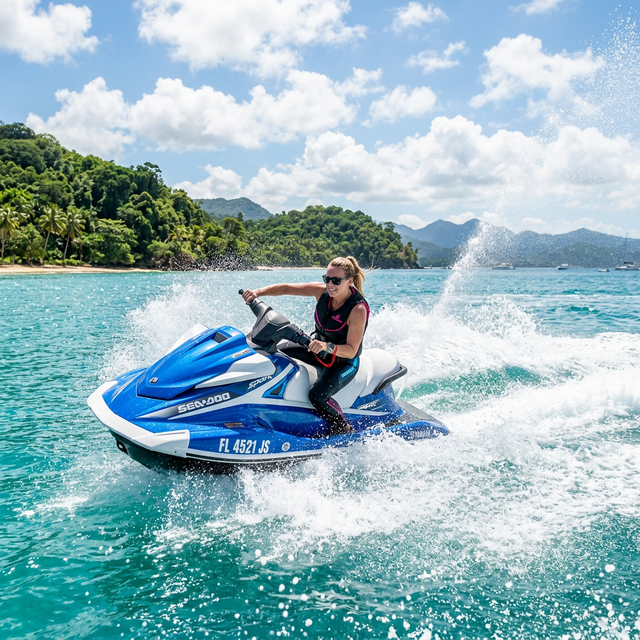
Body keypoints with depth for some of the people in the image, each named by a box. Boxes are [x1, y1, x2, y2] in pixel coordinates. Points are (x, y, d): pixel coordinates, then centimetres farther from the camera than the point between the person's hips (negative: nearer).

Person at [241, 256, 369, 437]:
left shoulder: (358, 309, -29)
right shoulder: (322, 291, -14)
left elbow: (351, 351, -30)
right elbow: (286, 288, -12)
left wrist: (328, 347, -47)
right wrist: (258, 292, -27)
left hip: (344, 362, -7)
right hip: (319, 349, 7)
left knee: (317, 396, -29)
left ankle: (344, 429, -4)